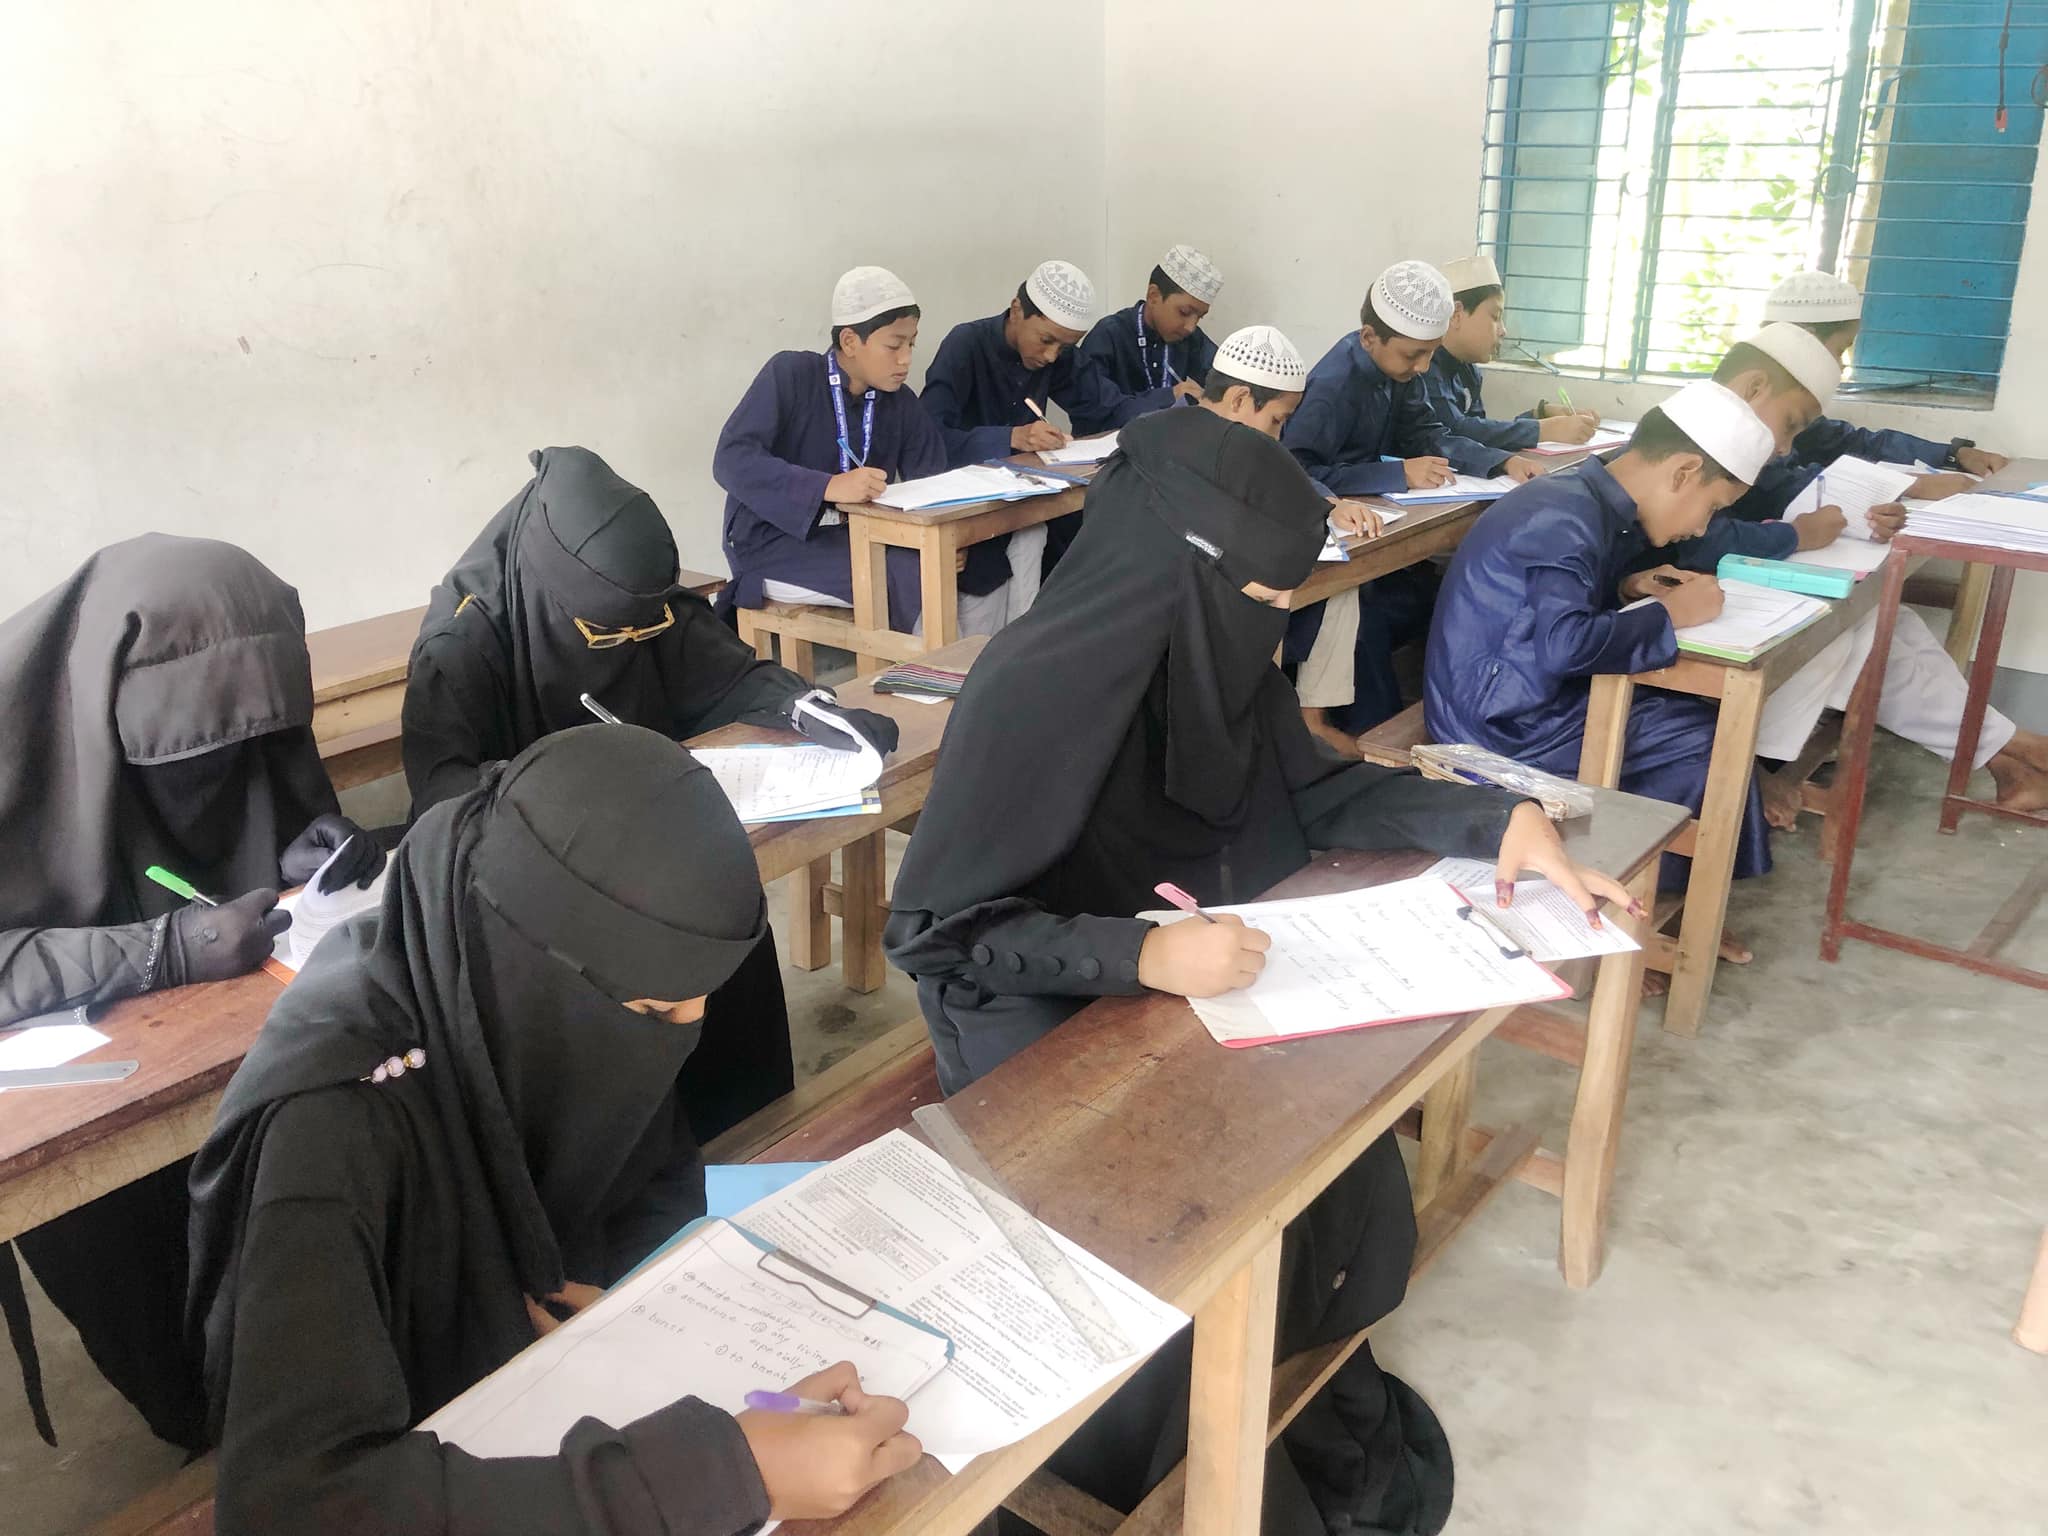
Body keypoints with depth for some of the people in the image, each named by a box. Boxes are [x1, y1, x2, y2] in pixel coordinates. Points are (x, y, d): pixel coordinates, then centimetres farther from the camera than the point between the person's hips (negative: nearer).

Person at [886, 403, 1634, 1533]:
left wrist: (1500, 818, -7)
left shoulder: (1211, 646, -6)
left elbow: (1314, 790, 6)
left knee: (1343, 1149, -8)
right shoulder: (1037, 689, -28)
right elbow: (933, 926, -26)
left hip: (1176, 992, 7)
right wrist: (1142, 954, -37)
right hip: (1040, 1024, -7)